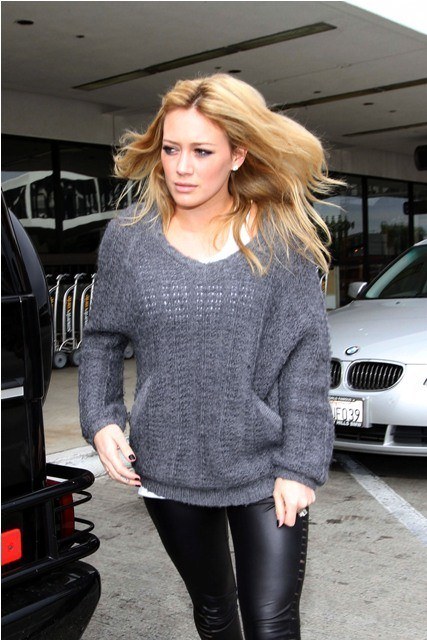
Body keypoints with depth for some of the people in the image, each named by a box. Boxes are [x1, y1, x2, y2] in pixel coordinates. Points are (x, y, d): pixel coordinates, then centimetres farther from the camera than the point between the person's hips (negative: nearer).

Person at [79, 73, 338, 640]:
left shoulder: (281, 239, -8)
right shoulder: (128, 238, -3)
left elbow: (306, 356, -7)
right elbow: (102, 339, 8)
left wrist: (299, 465, -10)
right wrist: (101, 420, -4)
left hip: (265, 470, -2)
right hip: (168, 470, 2)